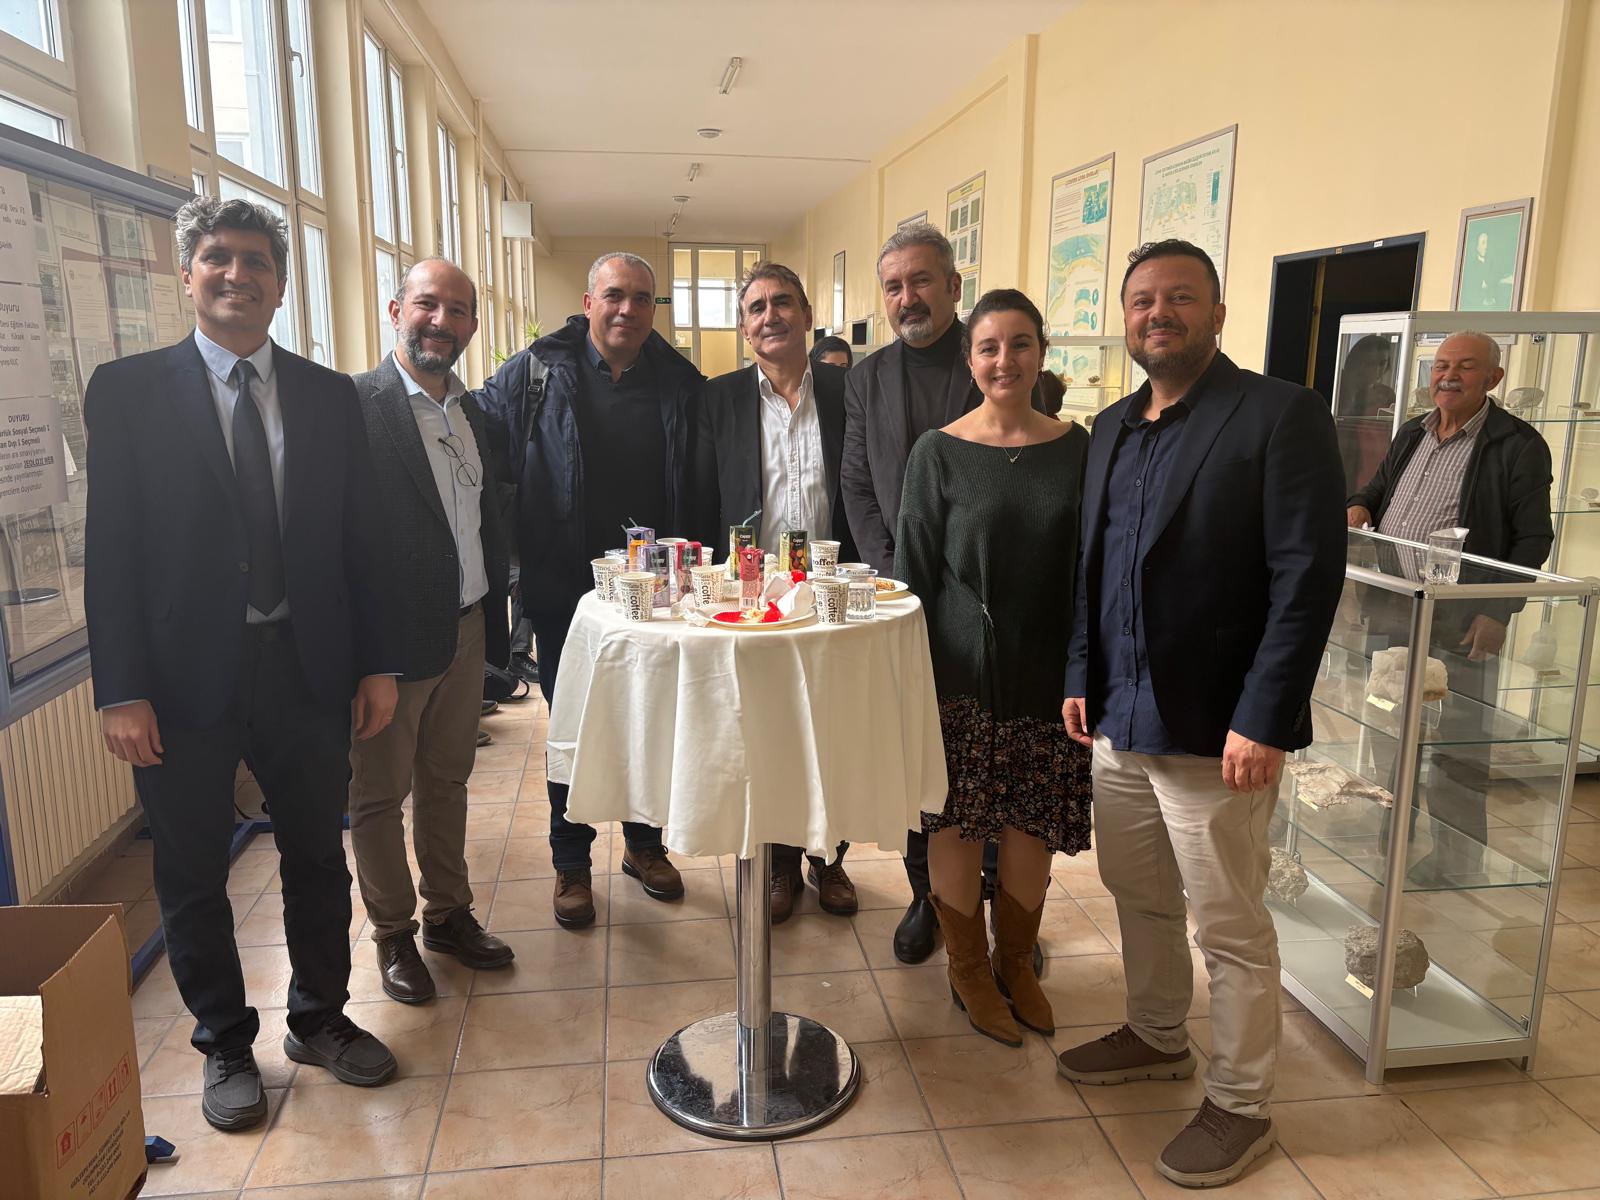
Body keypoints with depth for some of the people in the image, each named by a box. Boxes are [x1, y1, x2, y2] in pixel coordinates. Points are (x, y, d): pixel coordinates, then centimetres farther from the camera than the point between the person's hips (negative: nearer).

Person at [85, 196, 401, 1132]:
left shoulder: (330, 396, 5)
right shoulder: (129, 391, -2)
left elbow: (362, 539, 5)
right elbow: (111, 551, -6)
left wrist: (378, 663, 2)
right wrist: (121, 691, -10)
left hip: (307, 670, 2)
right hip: (187, 678, -2)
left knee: (319, 857, 15)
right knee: (194, 877, 12)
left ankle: (321, 1019, 37)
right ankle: (226, 1044, 34)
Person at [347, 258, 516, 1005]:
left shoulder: (470, 411, 10)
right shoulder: (354, 404, -13)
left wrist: (495, 619, 9)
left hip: (466, 630, 7)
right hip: (392, 637, -7)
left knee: (447, 781, 20)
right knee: (379, 794, 11)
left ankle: (449, 914, 36)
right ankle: (394, 935, 29)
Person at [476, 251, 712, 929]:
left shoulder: (681, 384, 1)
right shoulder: (534, 373, -4)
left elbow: (700, 489, 4)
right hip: (565, 587, -1)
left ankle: (645, 844, 35)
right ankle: (571, 864, 27)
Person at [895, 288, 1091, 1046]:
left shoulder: (1075, 449, 3)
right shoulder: (939, 453, -3)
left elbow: (1088, 566, 6)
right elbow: (914, 572, -2)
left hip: (1046, 672, 2)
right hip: (963, 673, -2)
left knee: (1032, 825, 11)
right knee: (959, 822, 7)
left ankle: (1016, 963, 34)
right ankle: (968, 970, 29)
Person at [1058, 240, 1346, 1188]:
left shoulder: (1282, 415, -10)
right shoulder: (1115, 429, 12)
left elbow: (1309, 576, -16)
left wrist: (1263, 719, -19)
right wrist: (1084, 678, 9)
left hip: (1215, 729, -6)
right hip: (1122, 719, 7)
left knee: (1232, 931, 7)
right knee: (1140, 898, 20)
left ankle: (1242, 1107, 27)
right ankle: (1157, 1038, 42)